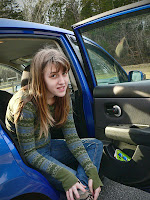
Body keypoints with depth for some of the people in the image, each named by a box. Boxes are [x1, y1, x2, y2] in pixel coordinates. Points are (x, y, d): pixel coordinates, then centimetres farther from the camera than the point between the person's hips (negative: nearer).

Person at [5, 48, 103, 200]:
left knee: (95, 144, -5)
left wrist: (91, 170, -20)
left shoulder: (62, 97, -9)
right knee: (74, 179, -28)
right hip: (26, 157, -7)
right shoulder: (25, 104, -29)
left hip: (47, 146, 7)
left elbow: (71, 136, -10)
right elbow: (29, 153, -24)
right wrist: (64, 175, -35)